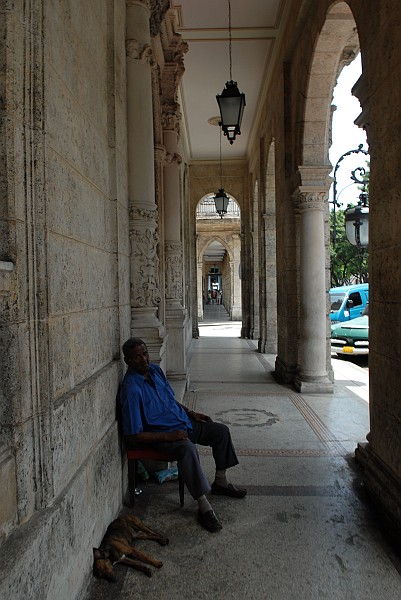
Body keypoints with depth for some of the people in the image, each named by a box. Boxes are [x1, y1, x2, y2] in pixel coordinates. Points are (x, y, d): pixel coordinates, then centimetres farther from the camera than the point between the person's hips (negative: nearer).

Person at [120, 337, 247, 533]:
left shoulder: (155, 370, 1)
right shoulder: (131, 389, -24)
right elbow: (132, 435, -24)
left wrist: (191, 412, 7)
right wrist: (168, 436, -27)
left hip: (184, 422, 9)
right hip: (162, 433, -8)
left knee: (221, 431, 6)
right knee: (188, 448, -37)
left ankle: (220, 482, 21)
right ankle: (203, 506, -25)